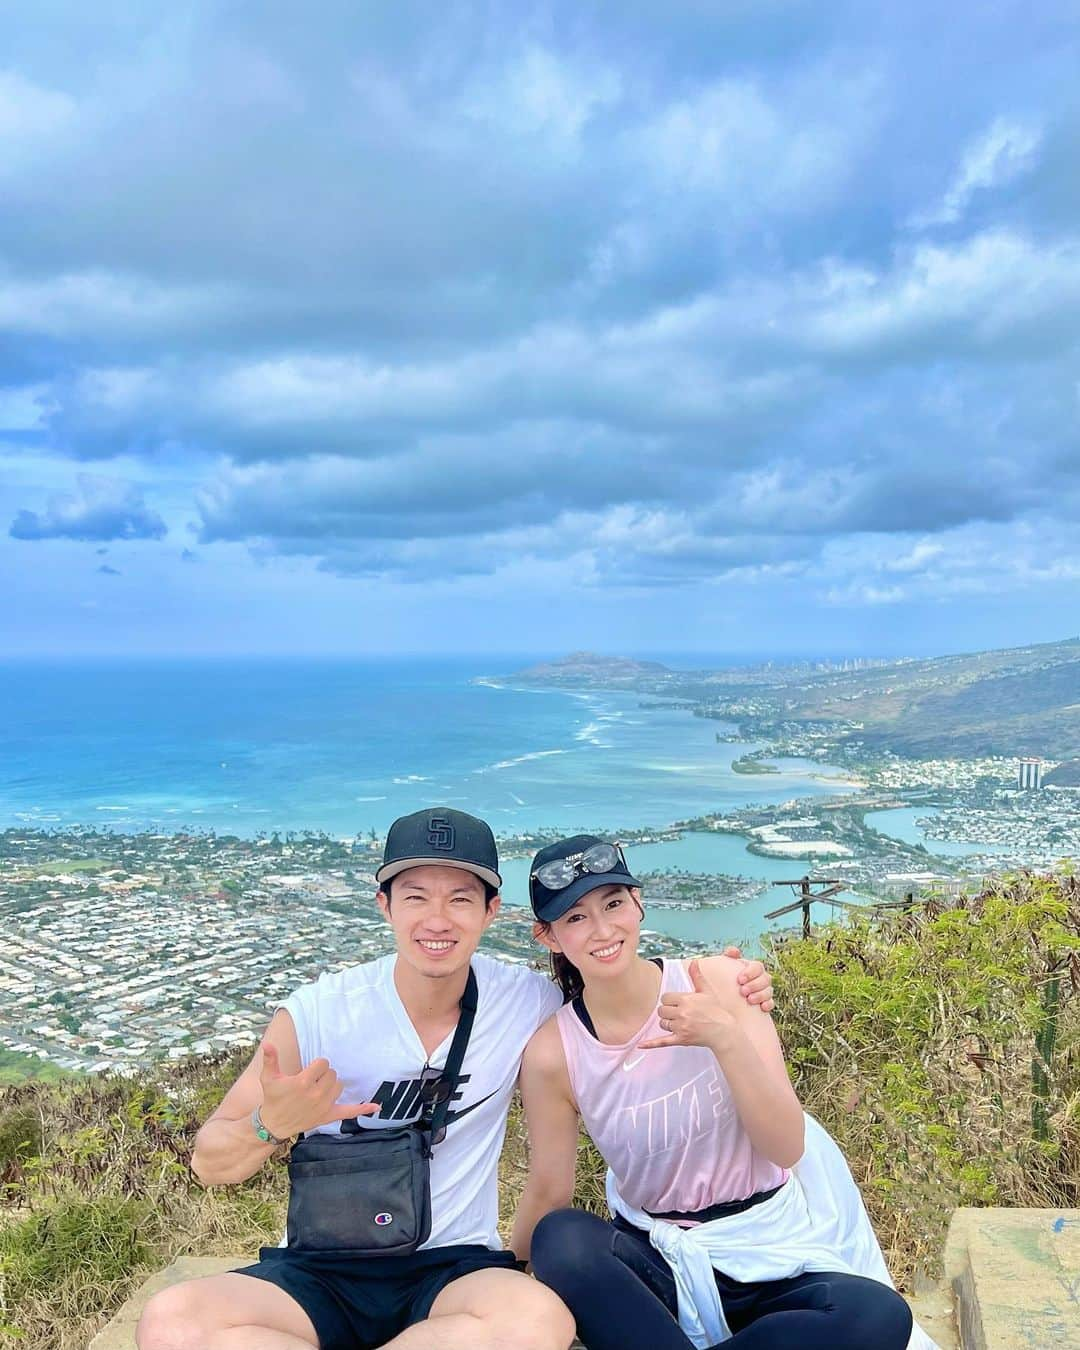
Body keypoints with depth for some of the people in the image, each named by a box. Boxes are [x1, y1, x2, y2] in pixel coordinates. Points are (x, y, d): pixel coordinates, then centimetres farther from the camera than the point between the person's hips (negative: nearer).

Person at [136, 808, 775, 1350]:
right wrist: (271, 1124, -27)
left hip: (456, 1267, 1)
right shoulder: (319, 1012, -10)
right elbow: (211, 1165, -3)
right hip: (321, 1271, 0)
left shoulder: (529, 1002, -7)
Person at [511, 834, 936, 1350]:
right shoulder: (553, 1053, -12)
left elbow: (787, 1148, -16)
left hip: (770, 1246, 1)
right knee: (560, 1238, -32)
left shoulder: (717, 982, -12)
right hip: (656, 1256, -1)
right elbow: (548, 1193, 2)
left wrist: (725, 1037, -31)